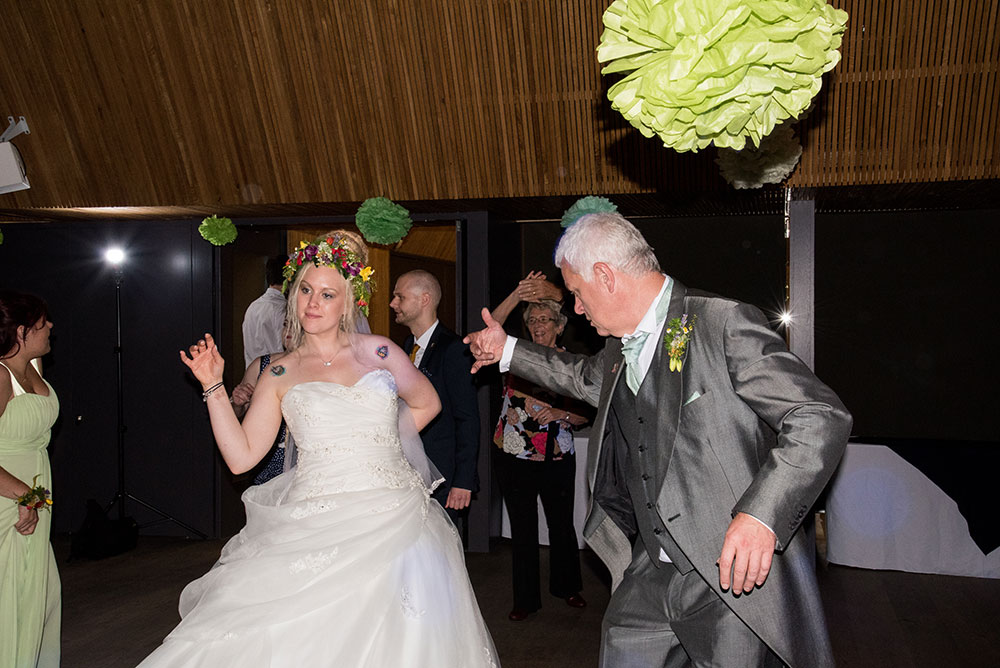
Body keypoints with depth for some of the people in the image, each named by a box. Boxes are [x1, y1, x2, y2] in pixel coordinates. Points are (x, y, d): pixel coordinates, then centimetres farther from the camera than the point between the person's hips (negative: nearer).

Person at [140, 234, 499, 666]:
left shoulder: (378, 353, 7)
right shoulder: (280, 375, 9)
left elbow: (427, 404, 21)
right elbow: (241, 456, 3)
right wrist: (214, 386, 0)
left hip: (391, 521, 0)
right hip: (312, 530, 0)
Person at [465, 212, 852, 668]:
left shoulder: (725, 324, -15)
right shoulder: (622, 348, 10)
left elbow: (822, 418, -20)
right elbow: (589, 378, 34)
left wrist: (760, 514, -31)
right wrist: (508, 351, 36)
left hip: (735, 573, -7)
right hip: (652, 571, 7)